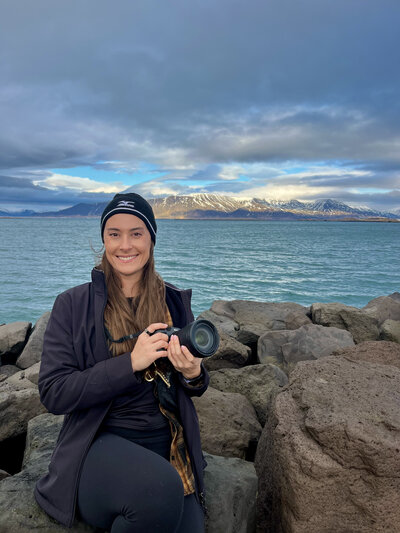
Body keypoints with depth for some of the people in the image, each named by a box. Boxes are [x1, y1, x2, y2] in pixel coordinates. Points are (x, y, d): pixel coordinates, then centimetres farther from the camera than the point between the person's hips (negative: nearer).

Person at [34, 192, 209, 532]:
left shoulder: (174, 301, 5)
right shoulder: (73, 305, -3)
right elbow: (53, 393, -10)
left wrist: (193, 374, -12)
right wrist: (131, 362, -20)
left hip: (169, 444, 3)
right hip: (99, 443, -2)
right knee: (161, 490, -31)